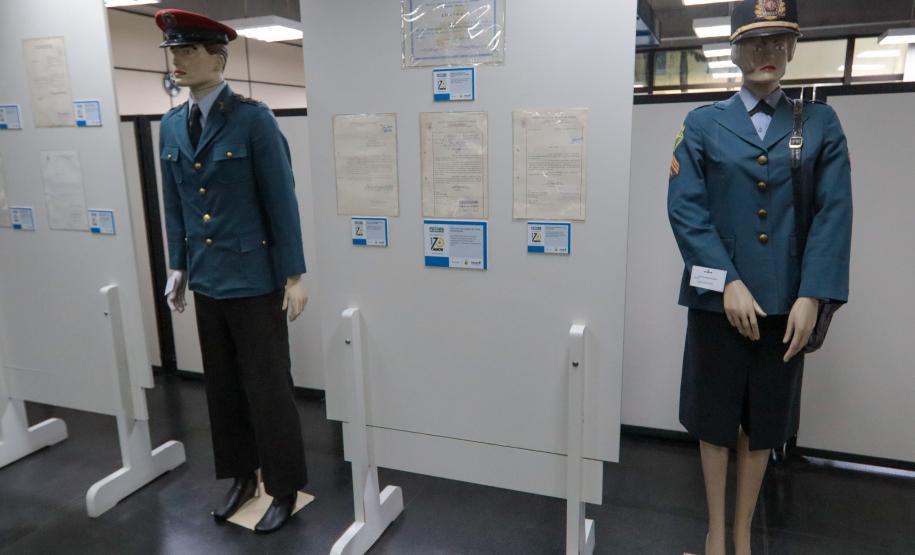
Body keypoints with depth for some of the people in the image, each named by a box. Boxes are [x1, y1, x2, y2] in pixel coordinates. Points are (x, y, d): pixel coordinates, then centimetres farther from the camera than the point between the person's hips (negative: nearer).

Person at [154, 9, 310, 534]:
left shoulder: (253, 118, -11)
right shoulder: (172, 125, 8)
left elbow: (282, 201, -12)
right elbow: (175, 204, 14)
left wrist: (294, 276, -13)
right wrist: (179, 267, 13)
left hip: (254, 279, -6)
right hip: (206, 281, 6)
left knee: (267, 387, 5)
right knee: (223, 386, 15)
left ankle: (284, 488, 22)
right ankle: (241, 476, 34)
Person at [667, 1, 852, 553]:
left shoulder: (821, 122, 7)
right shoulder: (703, 124, 4)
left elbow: (834, 212, -1)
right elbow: (685, 208, -6)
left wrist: (811, 296, -11)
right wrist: (727, 283, -15)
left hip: (786, 301, 1)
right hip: (718, 299, -1)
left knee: (765, 423, 12)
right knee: (715, 419, 8)